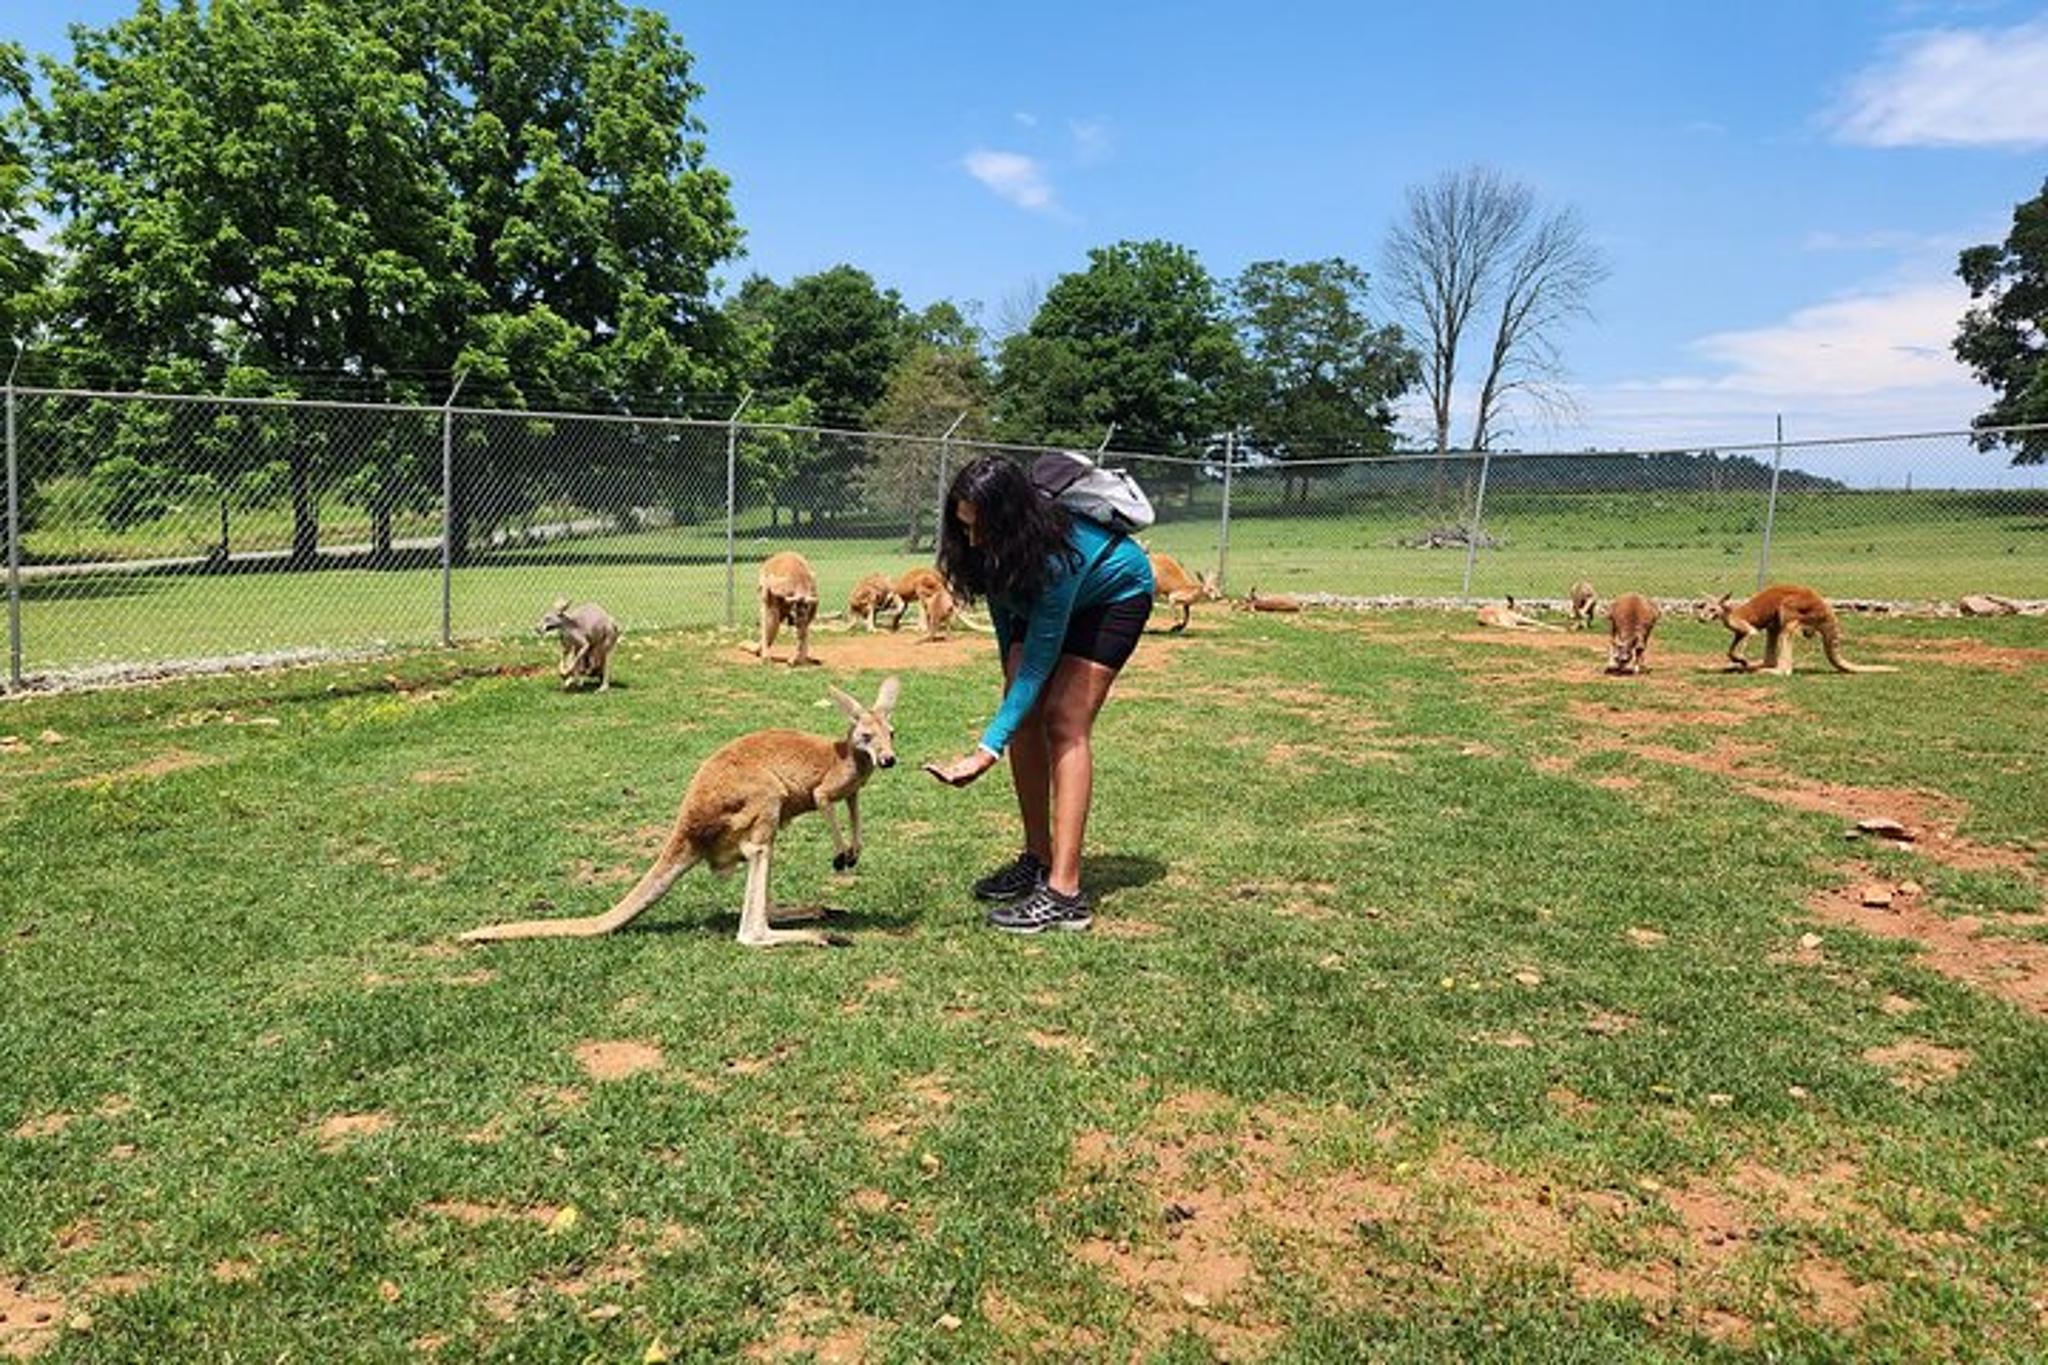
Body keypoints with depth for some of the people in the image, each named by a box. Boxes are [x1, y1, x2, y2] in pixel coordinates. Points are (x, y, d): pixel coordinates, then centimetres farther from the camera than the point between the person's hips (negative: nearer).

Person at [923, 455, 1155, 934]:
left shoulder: (1057, 553, -41)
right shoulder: (989, 546, -22)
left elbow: (1039, 661, -39)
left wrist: (987, 751, -44)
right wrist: (1009, 663, 13)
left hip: (1114, 593, -7)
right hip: (1040, 600, 7)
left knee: (1065, 722, -19)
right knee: (1024, 714, -5)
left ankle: (1064, 893, -23)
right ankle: (1038, 858, 8)